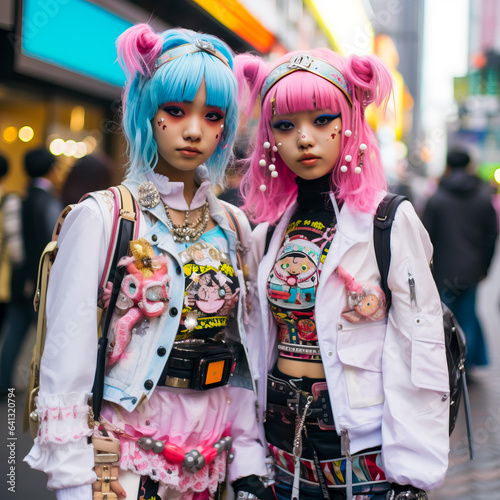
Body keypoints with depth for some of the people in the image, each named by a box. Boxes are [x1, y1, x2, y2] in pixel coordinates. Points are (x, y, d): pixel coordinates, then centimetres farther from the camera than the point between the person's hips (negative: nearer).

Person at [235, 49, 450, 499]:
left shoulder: (390, 221, -10)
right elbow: (259, 343, 10)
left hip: (363, 444, -4)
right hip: (285, 441, 4)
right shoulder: (269, 231, 4)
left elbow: (420, 352, -11)